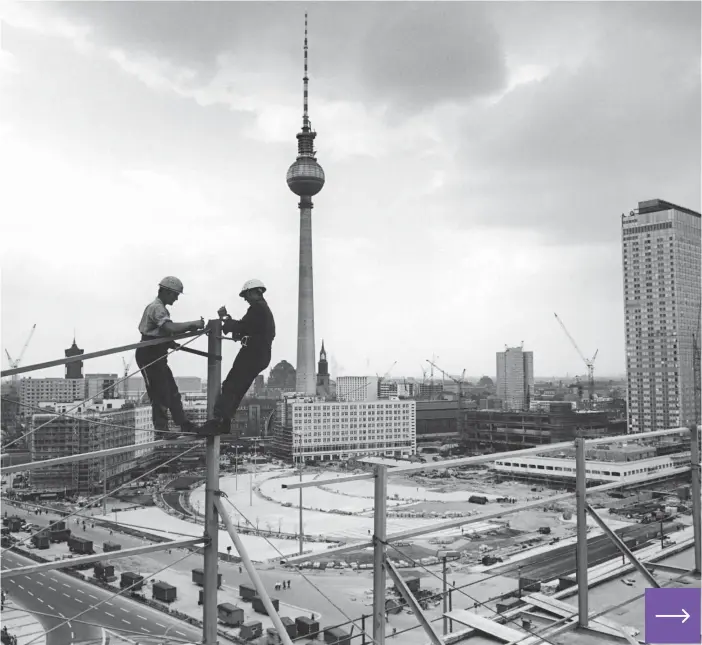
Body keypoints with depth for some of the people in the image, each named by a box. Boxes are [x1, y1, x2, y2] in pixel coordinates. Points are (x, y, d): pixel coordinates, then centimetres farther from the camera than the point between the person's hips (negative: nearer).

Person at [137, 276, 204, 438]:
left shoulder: (160, 308, 18)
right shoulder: (156, 308, -16)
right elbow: (171, 328, -32)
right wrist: (193, 324, -24)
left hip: (157, 356, 11)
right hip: (149, 356, -11)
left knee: (172, 392, 12)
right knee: (160, 394, -5)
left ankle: (184, 425, 17)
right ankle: (161, 430, 3)